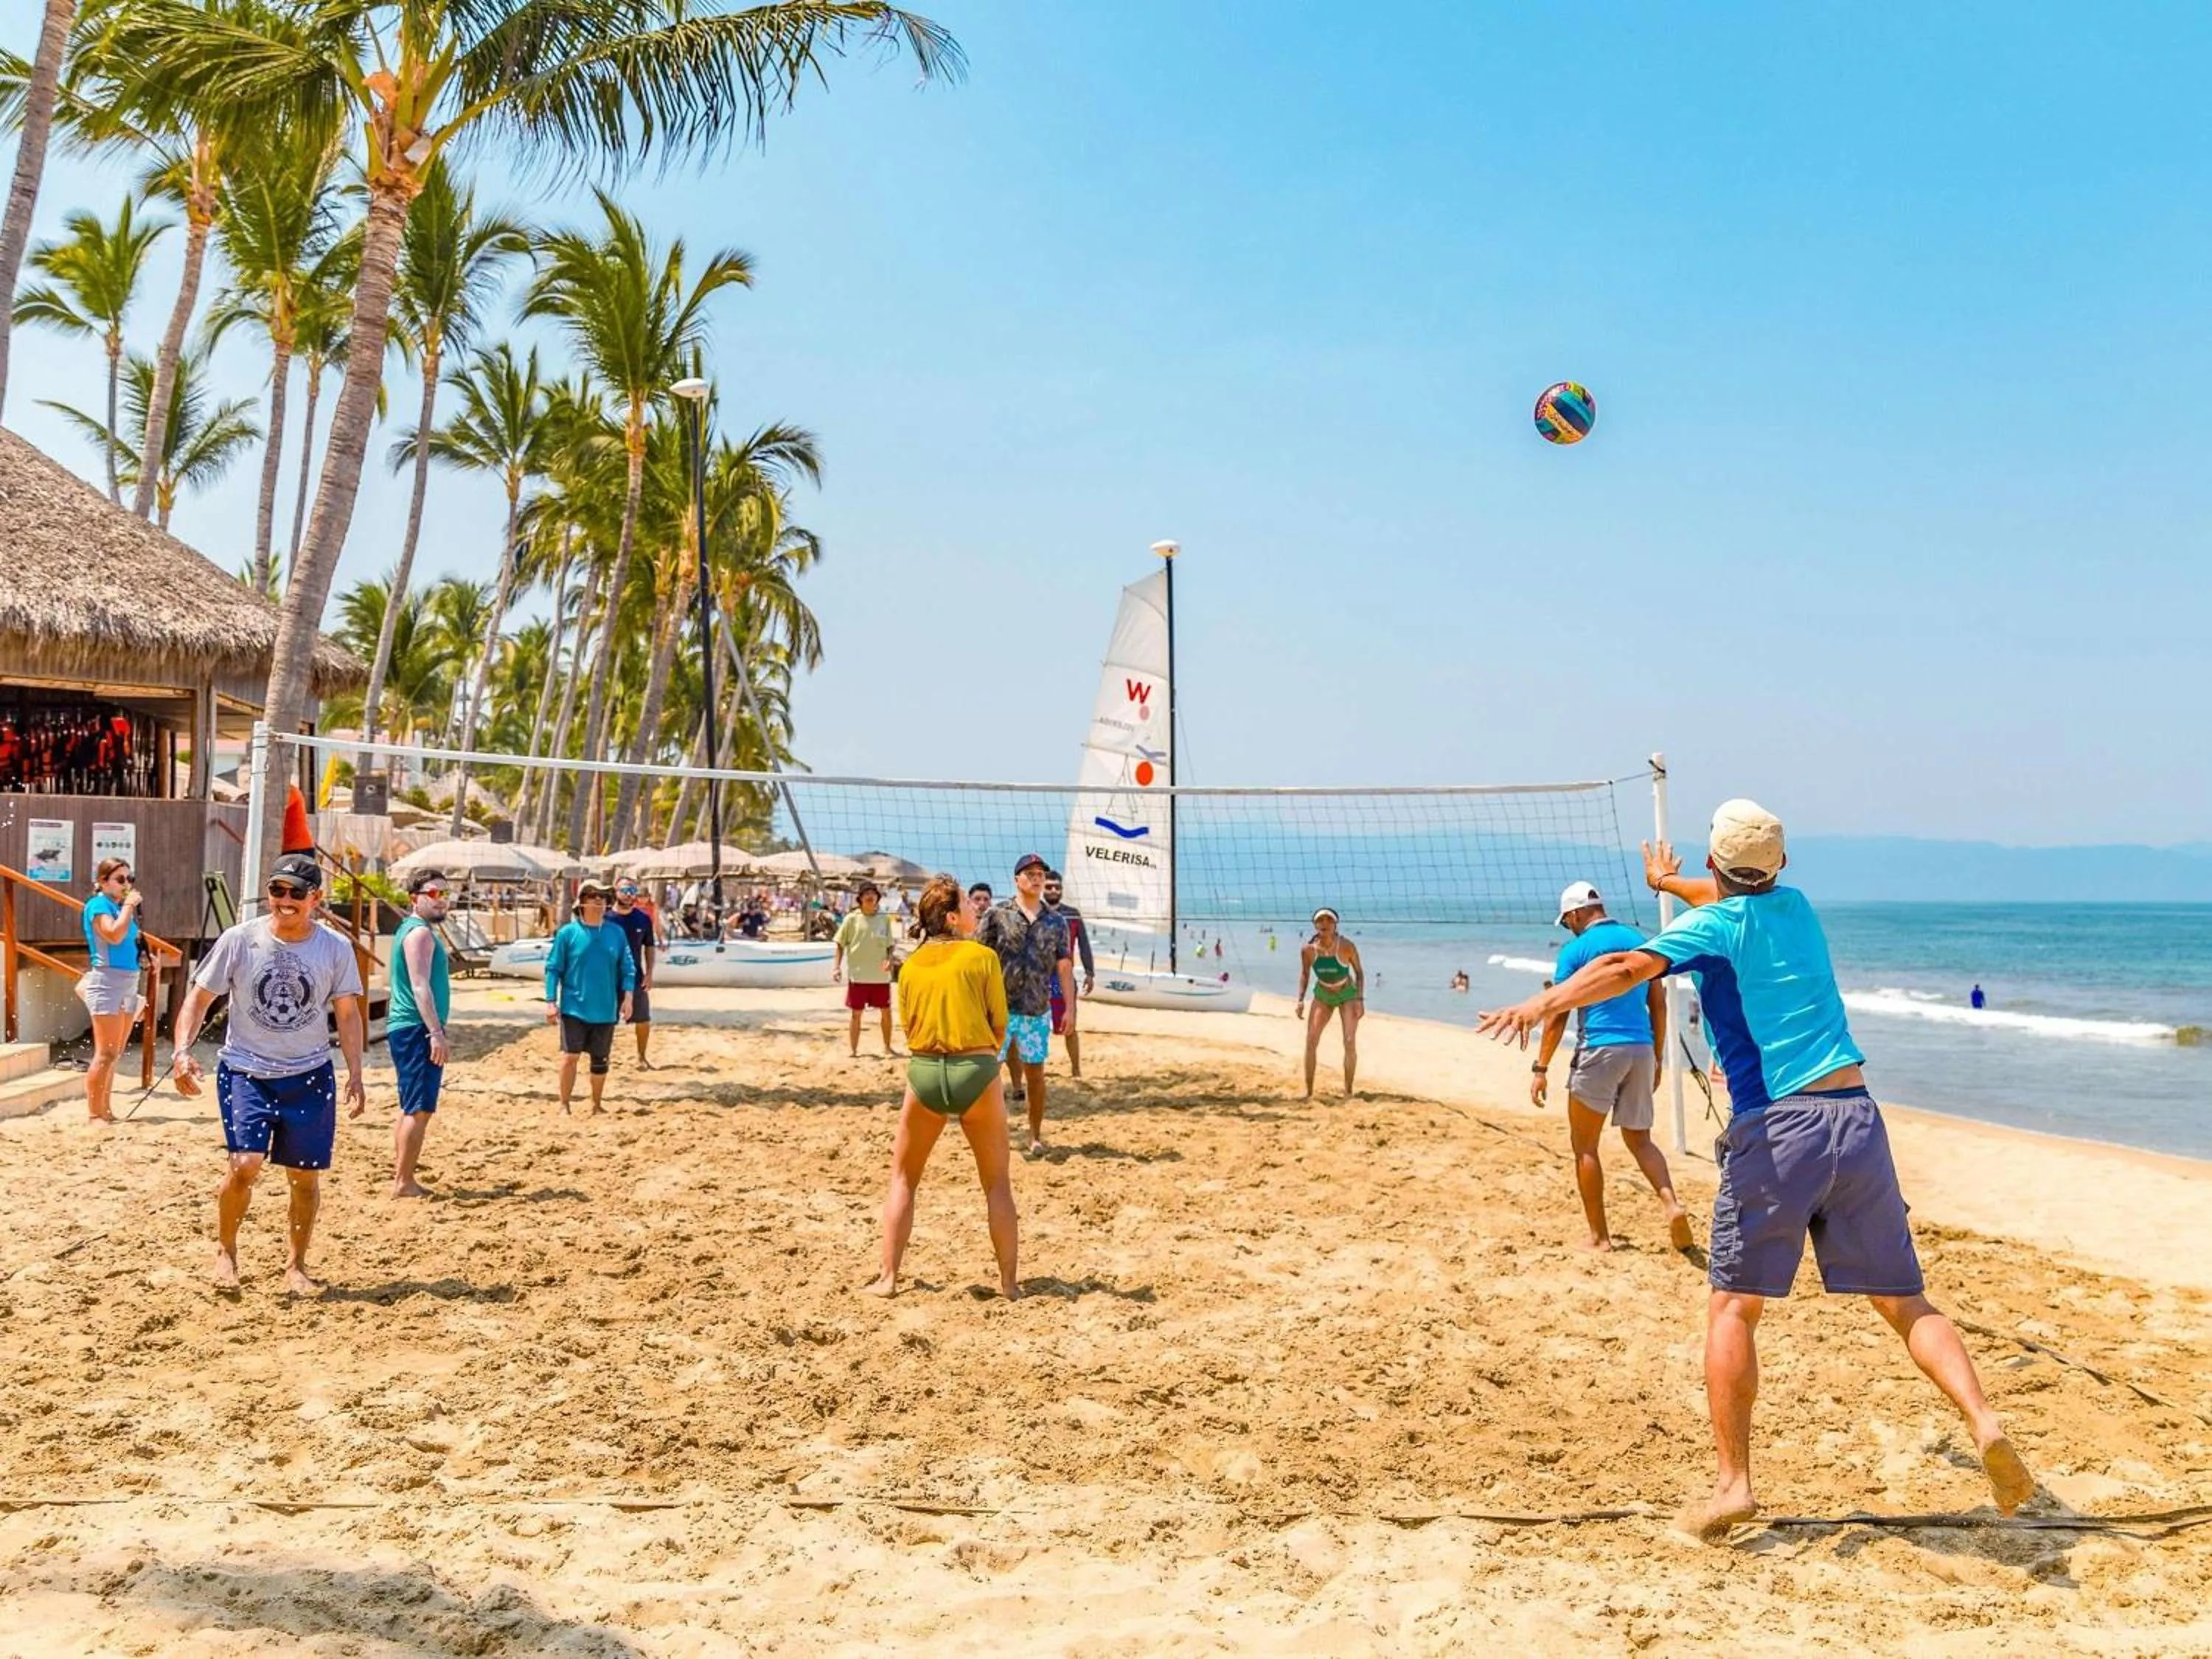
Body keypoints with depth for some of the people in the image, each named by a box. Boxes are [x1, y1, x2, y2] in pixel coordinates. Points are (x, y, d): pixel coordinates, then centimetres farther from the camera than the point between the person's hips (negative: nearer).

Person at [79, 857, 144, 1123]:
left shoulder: (120, 907, 16)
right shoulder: (99, 904, -7)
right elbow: (114, 935, -24)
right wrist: (129, 905, -15)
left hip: (128, 982, 9)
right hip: (107, 982, -9)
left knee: (114, 1054, 11)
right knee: (106, 1054, -11)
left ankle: (106, 1110, 17)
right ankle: (95, 1114, -9)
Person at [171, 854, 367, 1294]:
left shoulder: (336, 948, -4)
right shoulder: (239, 940, -7)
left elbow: (349, 1014, 4)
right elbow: (200, 997, 0)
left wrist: (355, 1075, -3)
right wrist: (183, 1050, -15)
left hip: (310, 1075, 2)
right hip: (245, 1070, -2)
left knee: (305, 1176, 5)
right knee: (246, 1164, -16)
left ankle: (296, 1267, 24)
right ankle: (225, 1250, 11)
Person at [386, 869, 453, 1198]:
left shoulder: (412, 930, 19)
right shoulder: (420, 933, -13)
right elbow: (420, 987, -22)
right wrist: (437, 1034, -26)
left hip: (407, 1029, 11)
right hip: (417, 1029, -11)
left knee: (411, 1108, 15)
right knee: (420, 1109, -9)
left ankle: (400, 1176, 20)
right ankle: (404, 1183, -7)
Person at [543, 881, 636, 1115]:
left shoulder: (617, 933, 3)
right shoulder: (568, 933, -4)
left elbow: (627, 968, 7)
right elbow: (553, 968, -1)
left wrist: (627, 997, -3)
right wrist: (551, 1002, -5)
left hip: (605, 1010, 3)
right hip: (574, 1008, -3)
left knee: (600, 1060, 11)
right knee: (569, 1056, -10)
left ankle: (597, 1107, 26)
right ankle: (564, 1105, 5)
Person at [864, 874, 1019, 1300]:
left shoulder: (910, 966, 8)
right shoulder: (983, 956, -3)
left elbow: (908, 1025, 12)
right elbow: (1000, 1027, 0)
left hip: (923, 1072, 3)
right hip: (977, 1071, -3)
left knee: (903, 1180, 17)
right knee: (997, 1183, 11)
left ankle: (888, 1278, 12)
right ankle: (1009, 1282, 11)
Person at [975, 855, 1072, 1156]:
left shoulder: (1056, 923, 7)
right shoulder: (996, 915, -2)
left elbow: (1064, 968, 7)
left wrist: (1070, 1007, 1)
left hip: (1037, 1011, 3)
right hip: (999, 1008, -3)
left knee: (1036, 1073, 9)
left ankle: (1036, 1136, 21)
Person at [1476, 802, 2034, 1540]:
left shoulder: (1713, 925, 0)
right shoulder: (1796, 906, 19)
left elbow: (1629, 966, -20)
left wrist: (1544, 1003, -32)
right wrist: (1670, 882, 60)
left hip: (1774, 1128, -5)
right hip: (1856, 1119, 5)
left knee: (1732, 1308, 2)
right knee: (1905, 1301, 9)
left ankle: (1734, 1482, -4)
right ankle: (1984, 1423, -12)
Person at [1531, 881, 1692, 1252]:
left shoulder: (1576, 949, -3)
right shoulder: (1639, 941, 12)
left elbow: (1557, 1014, -6)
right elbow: (1659, 1006, 14)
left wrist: (1541, 1069, -3)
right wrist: (1656, 1060, 22)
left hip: (1599, 1049, -5)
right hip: (1641, 1050, 5)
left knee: (1584, 1147, 7)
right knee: (1639, 1140, 18)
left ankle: (1599, 1236, 9)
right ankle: (1672, 1204, -7)